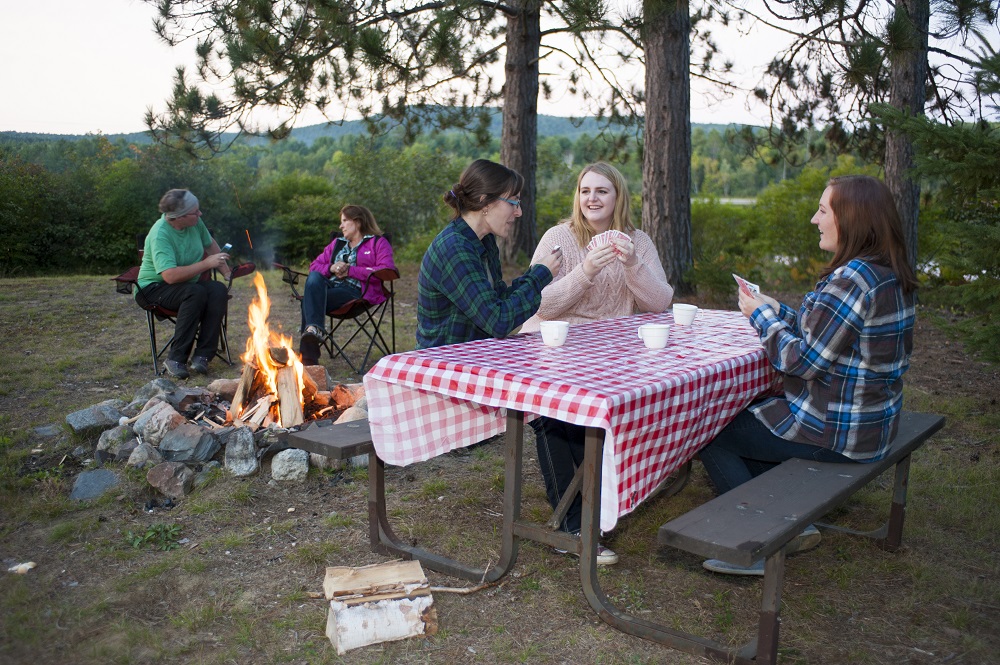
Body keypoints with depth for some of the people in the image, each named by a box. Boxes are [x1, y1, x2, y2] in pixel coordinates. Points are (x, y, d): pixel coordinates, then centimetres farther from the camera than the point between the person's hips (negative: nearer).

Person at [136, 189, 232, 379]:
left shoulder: (194, 222, -5)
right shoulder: (160, 235, -25)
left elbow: (210, 244, 16)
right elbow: (170, 276, -35)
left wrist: (227, 273, 9)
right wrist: (206, 264, -30)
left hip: (188, 283, 7)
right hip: (154, 287, -6)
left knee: (219, 290, -23)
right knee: (196, 293, -35)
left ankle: (202, 355, -24)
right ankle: (176, 359, -29)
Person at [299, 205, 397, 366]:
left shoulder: (378, 243, 13)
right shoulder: (337, 243, 33)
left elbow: (386, 270, -6)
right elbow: (314, 266, 28)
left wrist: (350, 270, -7)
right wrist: (331, 268, 3)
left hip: (356, 291, -5)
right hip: (329, 285, 5)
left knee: (309, 301, -30)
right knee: (314, 278, -32)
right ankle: (314, 329, -49)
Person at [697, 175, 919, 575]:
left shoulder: (851, 280, -26)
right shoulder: (888, 275, 6)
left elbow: (803, 361, -22)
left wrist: (762, 317, -9)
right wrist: (777, 311, 8)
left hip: (835, 430, -10)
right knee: (743, 413, 25)